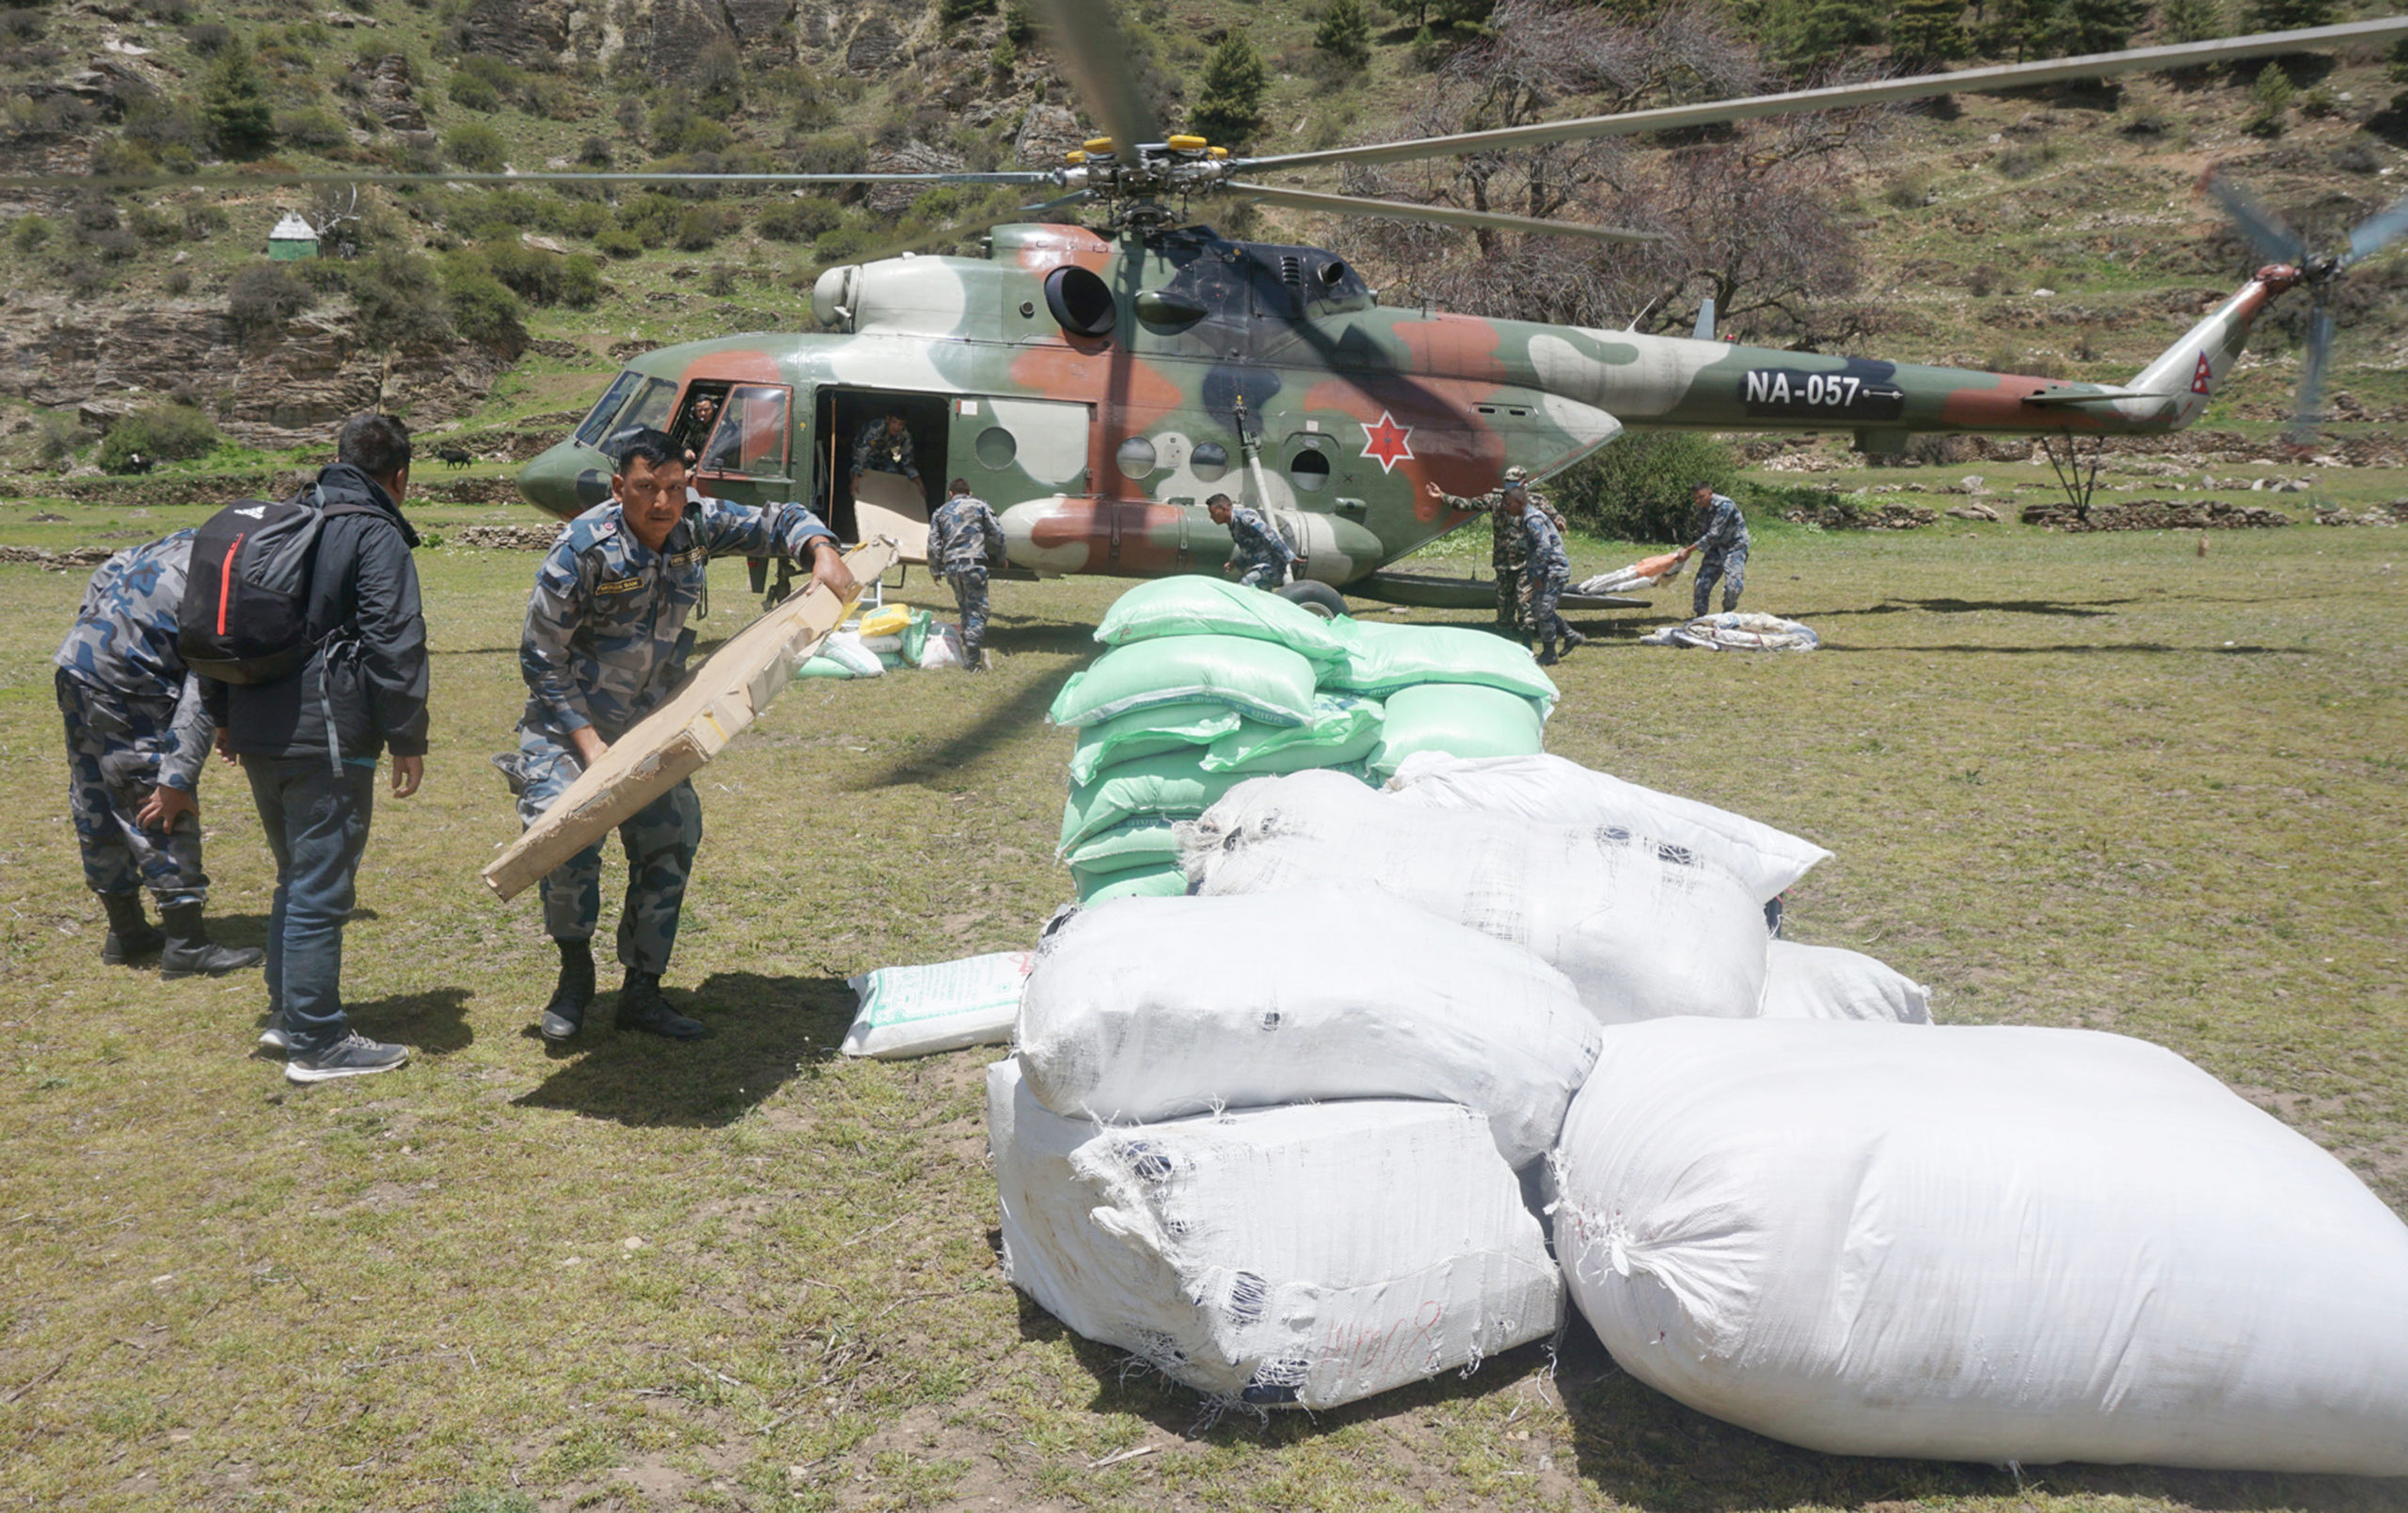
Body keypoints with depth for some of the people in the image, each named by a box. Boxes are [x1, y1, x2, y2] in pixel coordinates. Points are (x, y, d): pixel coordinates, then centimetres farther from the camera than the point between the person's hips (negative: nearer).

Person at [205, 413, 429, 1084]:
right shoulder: (376, 536, -8)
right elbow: (395, 645, -15)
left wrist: (225, 714, 26)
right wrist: (407, 738, -12)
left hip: (257, 736, 8)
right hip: (326, 740, -8)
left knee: (298, 877, 21)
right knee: (321, 890, -3)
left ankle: (287, 1011, 29)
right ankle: (317, 1043, 3)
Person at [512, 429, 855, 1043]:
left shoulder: (697, 526, -10)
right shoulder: (583, 549, -23)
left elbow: (778, 521, 5)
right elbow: (542, 658, -17)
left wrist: (821, 549, -19)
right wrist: (588, 743, -24)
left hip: (650, 723, 5)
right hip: (570, 722, -5)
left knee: (671, 843, 4)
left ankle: (641, 993, 18)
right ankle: (575, 974, 9)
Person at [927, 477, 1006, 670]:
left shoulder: (941, 511, 19)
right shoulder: (980, 506, 12)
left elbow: (933, 544, 13)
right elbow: (996, 534, 6)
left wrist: (936, 570, 19)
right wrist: (1000, 558, 18)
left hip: (951, 565, 4)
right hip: (974, 563, -4)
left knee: (965, 608, 15)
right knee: (977, 609, -4)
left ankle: (968, 653, 12)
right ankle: (972, 657, -13)